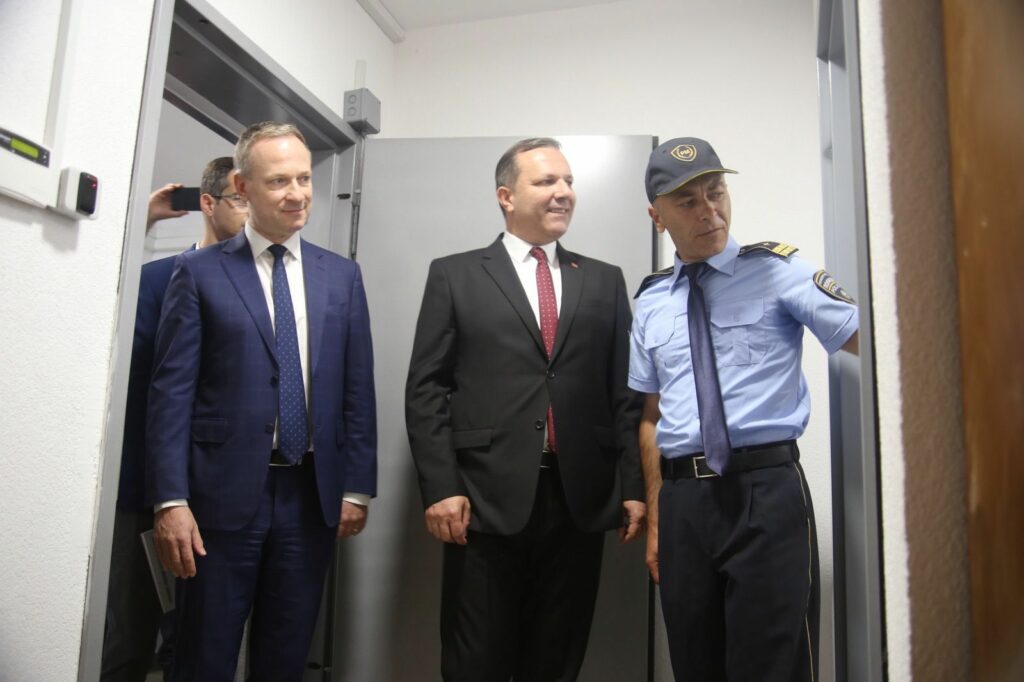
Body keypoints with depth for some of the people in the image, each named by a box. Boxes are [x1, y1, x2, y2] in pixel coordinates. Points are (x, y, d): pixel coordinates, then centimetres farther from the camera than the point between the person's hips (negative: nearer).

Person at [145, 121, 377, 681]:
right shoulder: (199, 272, -1)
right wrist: (170, 500, -11)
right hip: (223, 494, -2)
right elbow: (171, 391, -5)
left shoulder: (341, 276, 7)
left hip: (312, 496, 3)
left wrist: (357, 487, 2)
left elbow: (357, 390, 6)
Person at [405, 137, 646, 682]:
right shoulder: (454, 275, 5)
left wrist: (634, 487, 3)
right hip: (486, 499, -2)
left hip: (579, 500, 2)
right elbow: (426, 390, 0)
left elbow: (626, 393, 9)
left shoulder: (605, 282, 13)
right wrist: (440, 488, -8)